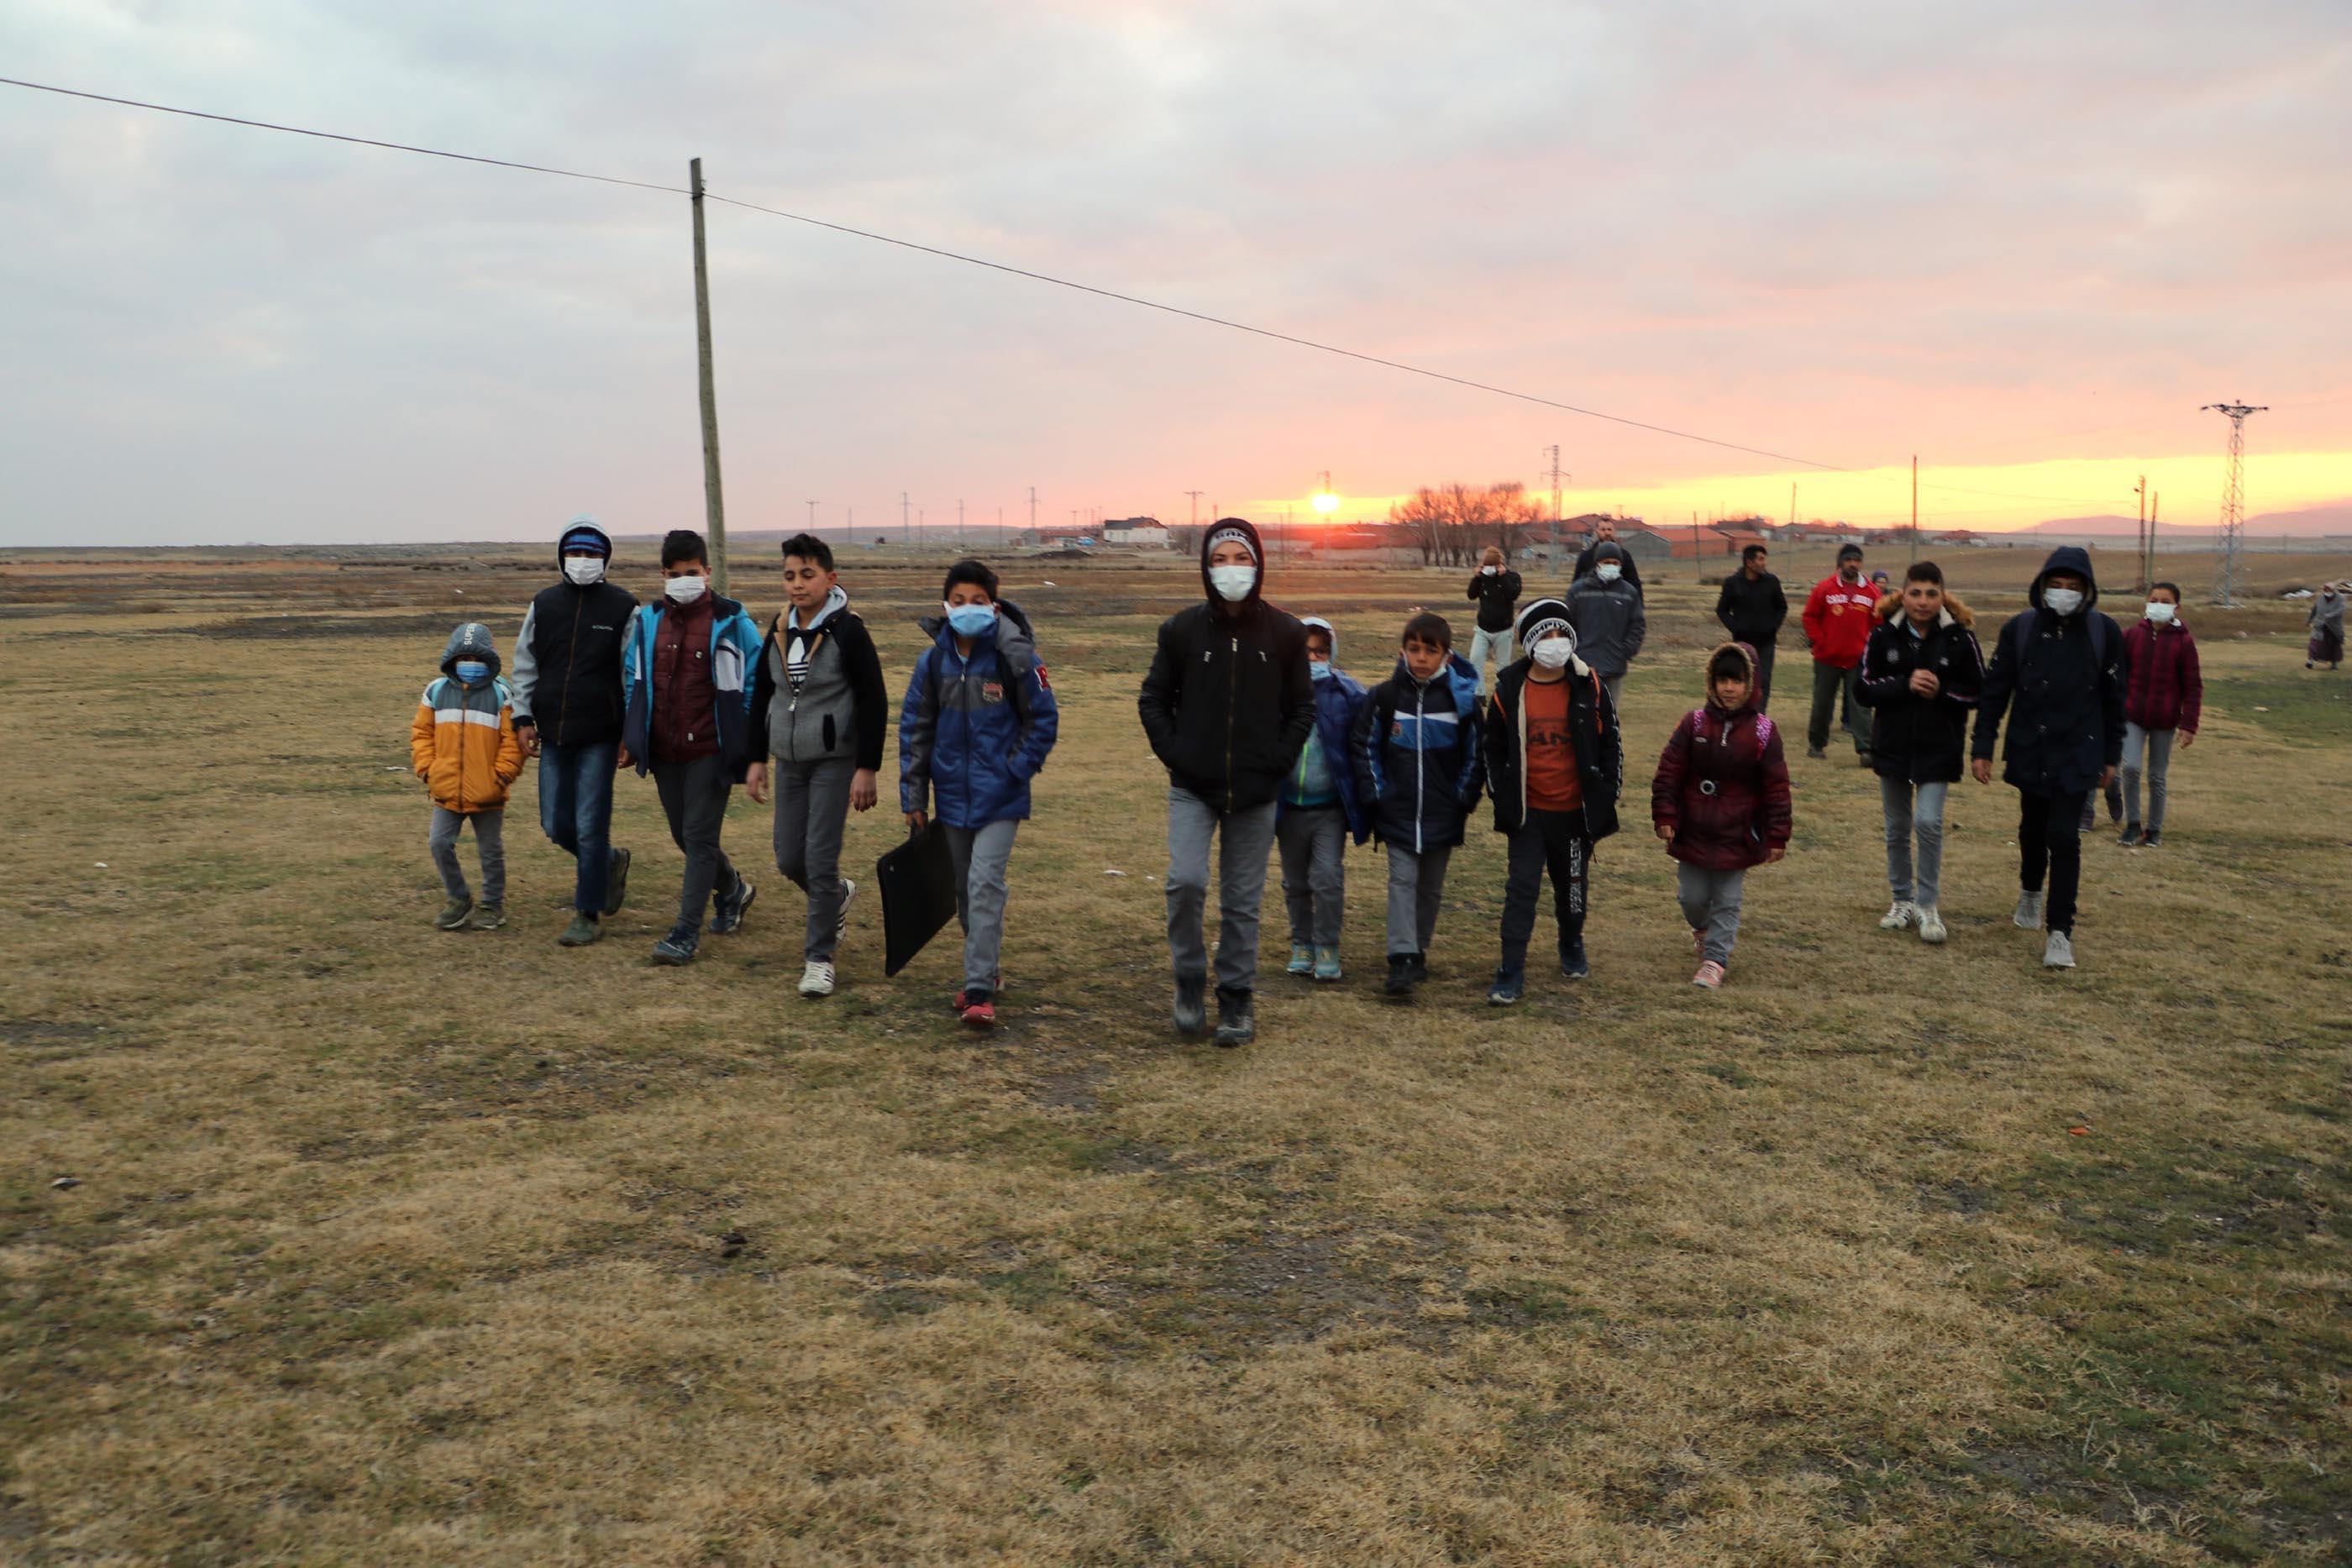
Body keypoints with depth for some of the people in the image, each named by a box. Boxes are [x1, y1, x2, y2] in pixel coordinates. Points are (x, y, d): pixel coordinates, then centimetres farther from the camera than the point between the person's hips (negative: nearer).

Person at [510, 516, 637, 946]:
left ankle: (588, 914, 8)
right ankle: (612, 863, 34)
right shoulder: (544, 605, 8)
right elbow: (525, 665, 14)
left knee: (591, 826, -3)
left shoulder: (623, 608, -3)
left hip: (599, 736, -4)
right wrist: (524, 719, 7)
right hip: (553, 734, 5)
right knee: (556, 824, 7)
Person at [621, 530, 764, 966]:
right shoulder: (648, 621, 8)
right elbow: (633, 680, 17)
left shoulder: (730, 622, -5)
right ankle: (733, 889, 40)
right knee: (683, 835, 15)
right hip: (664, 751, 5)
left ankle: (687, 932, 1)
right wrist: (629, 736, 12)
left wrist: (751, 747, -6)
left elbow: (756, 685, -2)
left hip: (711, 750, -5)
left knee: (700, 837, -5)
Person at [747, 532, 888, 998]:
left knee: (820, 860, -8)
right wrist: (758, 759, 11)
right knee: (789, 860, 9)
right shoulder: (779, 632, 6)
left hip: (835, 762, -6)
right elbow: (761, 695, 15)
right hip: (789, 762, 6)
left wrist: (867, 768, -15)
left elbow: (874, 703, -12)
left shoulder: (848, 632, -12)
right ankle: (839, 897, 40)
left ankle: (819, 956, 5)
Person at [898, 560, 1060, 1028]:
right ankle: (986, 970, 32)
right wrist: (913, 796, 6)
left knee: (985, 883, -13)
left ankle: (980, 991, -10)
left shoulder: (1014, 657, -10)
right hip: (953, 794, 5)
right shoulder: (933, 662, 0)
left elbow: (1044, 719, -1)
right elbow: (914, 730, 7)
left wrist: (1016, 769, -9)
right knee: (964, 888, 14)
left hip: (999, 796, -4)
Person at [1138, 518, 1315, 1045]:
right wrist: (1173, 753, -3)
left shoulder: (1284, 634, 1)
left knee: (1242, 901, 6)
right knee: (1185, 881, -16)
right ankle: (1190, 981, 7)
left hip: (1256, 792, 1)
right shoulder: (1182, 629, 0)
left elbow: (1302, 708, 9)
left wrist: (1278, 761, -3)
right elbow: (1153, 700, 9)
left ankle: (1237, 1000, 19)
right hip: (1193, 789, -1)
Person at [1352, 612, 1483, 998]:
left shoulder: (1462, 698, -4)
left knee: (1431, 886, 11)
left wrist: (1463, 801, 1)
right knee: (1402, 881, -7)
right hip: (1397, 812, -1)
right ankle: (1402, 959, -11)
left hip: (1443, 815, 1)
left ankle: (1419, 950, 25)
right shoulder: (1385, 696, -3)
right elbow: (1365, 748, 3)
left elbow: (1474, 754, 4)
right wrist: (1375, 796, -2)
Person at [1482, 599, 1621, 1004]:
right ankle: (1511, 974, -2)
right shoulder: (1509, 691, -4)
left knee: (1572, 886, 16)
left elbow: (1612, 742, 4)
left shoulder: (1589, 688, -4)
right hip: (1527, 811, -1)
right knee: (1521, 888, -6)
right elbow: (1492, 748, 5)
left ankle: (1572, 947, 43)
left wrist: (1605, 797, -1)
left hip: (1575, 811, 1)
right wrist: (1502, 801, 0)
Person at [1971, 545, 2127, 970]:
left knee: (2064, 836, -9)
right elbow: (1995, 691, 1)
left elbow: (2113, 698, 4)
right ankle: (2031, 890, 46)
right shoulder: (2019, 629, -4)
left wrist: (2111, 756, 7)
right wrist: (1982, 748, -3)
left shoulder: (2105, 632, -4)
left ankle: (2060, 932, -4)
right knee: (2033, 827, 17)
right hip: (2029, 752, 2)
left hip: (2078, 755, -2)